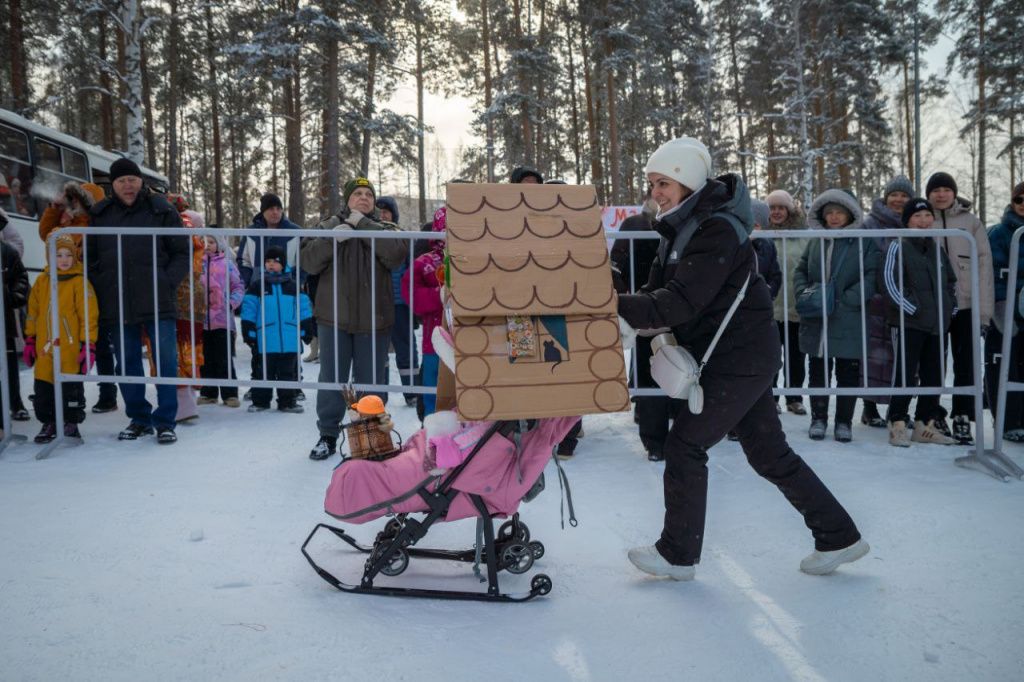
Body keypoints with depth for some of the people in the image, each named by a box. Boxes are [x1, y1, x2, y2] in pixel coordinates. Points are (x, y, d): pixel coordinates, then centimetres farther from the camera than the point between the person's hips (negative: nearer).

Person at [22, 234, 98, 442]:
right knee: (43, 386, 11)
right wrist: (29, 340, 15)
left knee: (71, 387, 4)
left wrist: (88, 345, -11)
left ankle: (71, 423, 18)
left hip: (71, 349, -5)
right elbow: (33, 312, 16)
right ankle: (48, 423, 25)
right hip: (44, 348, 5)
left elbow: (89, 316, -8)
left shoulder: (80, 282, -7)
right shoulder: (42, 281, 8)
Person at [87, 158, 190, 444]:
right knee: (127, 364, 10)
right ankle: (139, 418, 23)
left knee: (166, 361, -3)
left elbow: (182, 253, 3)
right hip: (118, 305, 3)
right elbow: (90, 258, 16)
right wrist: (102, 288, 3)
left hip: (158, 302, -3)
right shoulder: (99, 215, 9)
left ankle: (165, 421, 6)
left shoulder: (161, 211, 1)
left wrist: (167, 283, -9)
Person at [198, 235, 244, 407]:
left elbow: (238, 287, 5)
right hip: (202, 319, 3)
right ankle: (208, 393, 20)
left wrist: (232, 302, -10)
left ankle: (229, 394, 7)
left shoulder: (227, 264, 3)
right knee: (206, 359, 10)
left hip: (222, 318, -3)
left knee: (225, 359, 1)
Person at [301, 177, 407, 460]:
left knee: (370, 381, 7)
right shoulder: (328, 226, 8)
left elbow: (397, 254, -15)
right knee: (331, 378, 8)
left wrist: (363, 224, -15)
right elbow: (308, 262, -3)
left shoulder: (385, 230, 7)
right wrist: (332, 238, -19)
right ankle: (328, 435, 20)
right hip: (334, 318, 1)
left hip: (373, 320, -1)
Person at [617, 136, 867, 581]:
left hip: (741, 359, -10)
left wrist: (616, 308, -33)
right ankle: (838, 536, 26)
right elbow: (658, 291, 6)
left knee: (684, 444, -5)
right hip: (739, 358, 10)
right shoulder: (683, 229, 10)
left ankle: (678, 553, 9)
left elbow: (681, 303, -29)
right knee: (769, 452, 15)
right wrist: (624, 310, -13)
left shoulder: (717, 231, -20)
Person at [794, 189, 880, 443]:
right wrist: (803, 294, -7)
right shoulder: (816, 241, 8)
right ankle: (818, 418, 25)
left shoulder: (865, 242, -3)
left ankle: (844, 422, 19)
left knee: (848, 374, 7)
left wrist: (842, 301, -18)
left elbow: (870, 279, -10)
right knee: (818, 371, 12)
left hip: (849, 324, -3)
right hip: (816, 322, 3)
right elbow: (800, 271, 12)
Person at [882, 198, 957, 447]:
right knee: (906, 374, -9)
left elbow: (951, 281, 25)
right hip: (909, 322, -7)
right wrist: (910, 308, -14)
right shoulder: (899, 246, -3)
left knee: (934, 375, 9)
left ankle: (925, 425, 17)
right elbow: (889, 280, -12)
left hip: (938, 323, 7)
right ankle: (898, 425, -2)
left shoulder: (938, 249, 17)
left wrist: (950, 307, 12)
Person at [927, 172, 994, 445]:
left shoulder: (971, 222, 5)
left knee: (966, 364, 0)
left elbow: (984, 265, 1)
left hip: (965, 305, 0)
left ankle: (962, 419, 6)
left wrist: (984, 310, -6)